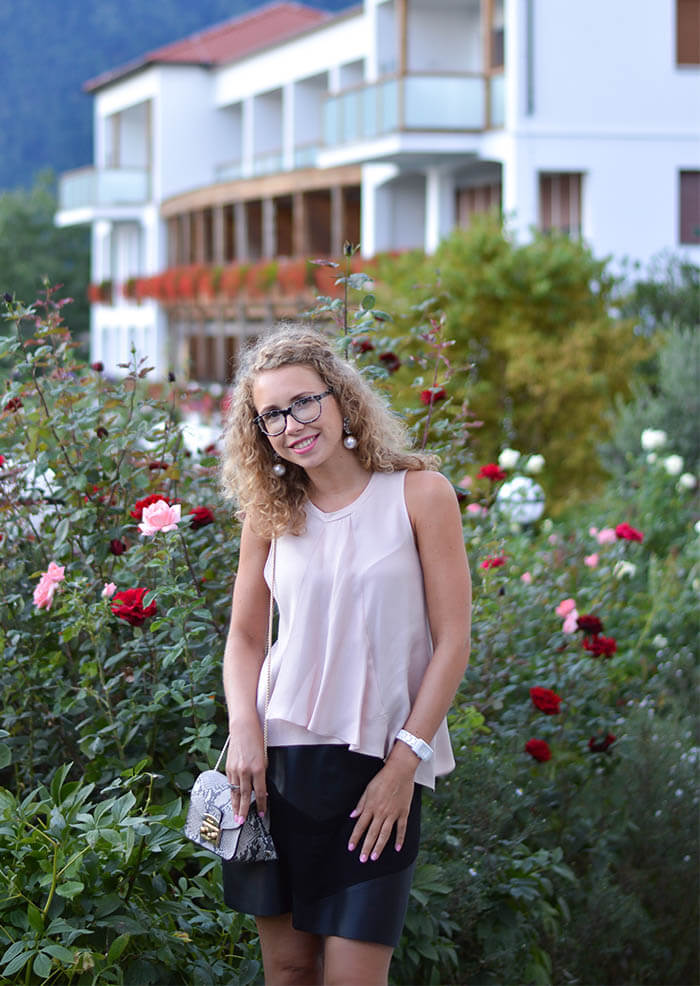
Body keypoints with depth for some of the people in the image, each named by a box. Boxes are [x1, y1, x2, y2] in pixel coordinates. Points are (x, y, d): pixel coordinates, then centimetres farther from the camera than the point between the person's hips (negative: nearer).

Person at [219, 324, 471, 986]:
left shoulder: (418, 493, -5)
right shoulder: (269, 513, 7)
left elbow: (453, 641, -5)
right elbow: (244, 637, 13)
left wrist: (404, 763, -10)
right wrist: (244, 728, -5)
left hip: (379, 768, -3)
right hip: (279, 759, 3)